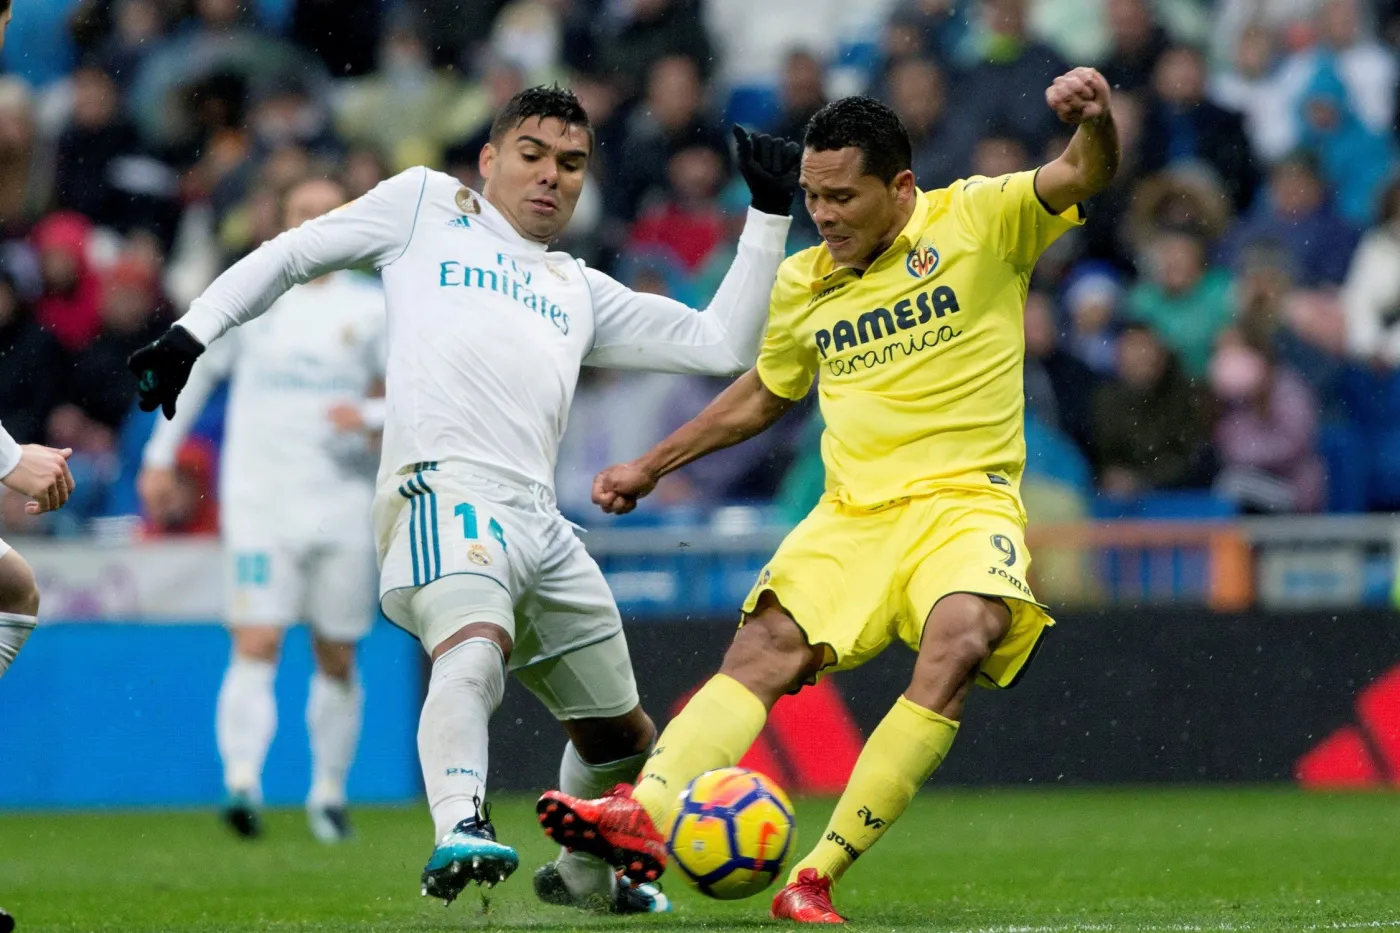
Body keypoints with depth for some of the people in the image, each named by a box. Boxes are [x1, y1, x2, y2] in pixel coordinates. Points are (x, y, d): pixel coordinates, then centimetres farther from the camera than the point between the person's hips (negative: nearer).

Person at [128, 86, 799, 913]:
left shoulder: (582, 292, 32)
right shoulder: (427, 205, 22)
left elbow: (723, 346, 26)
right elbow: (290, 256, 24)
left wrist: (770, 217, 22)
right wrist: (192, 333, 12)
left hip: (539, 521, 6)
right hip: (443, 488, -6)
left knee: (621, 735, 15)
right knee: (478, 648, -37)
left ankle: (584, 875, 40)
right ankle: (460, 830, -55)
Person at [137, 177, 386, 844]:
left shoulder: (372, 307, 5)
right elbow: (194, 369, 17)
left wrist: (371, 417, -15)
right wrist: (161, 456, 15)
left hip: (343, 506, 1)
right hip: (258, 505, -1)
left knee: (337, 659, 7)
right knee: (255, 646, -14)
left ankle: (329, 791, 19)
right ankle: (241, 782, -26)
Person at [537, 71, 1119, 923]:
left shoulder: (976, 221, 0)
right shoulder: (803, 285, 14)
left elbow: (1086, 175, -15)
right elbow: (763, 395, 31)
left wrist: (1095, 119, -38)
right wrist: (653, 465, 33)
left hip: (965, 500, -4)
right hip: (852, 512, 4)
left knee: (959, 642, -31)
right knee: (768, 645, -21)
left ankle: (819, 875, -32)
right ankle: (646, 813, -39)